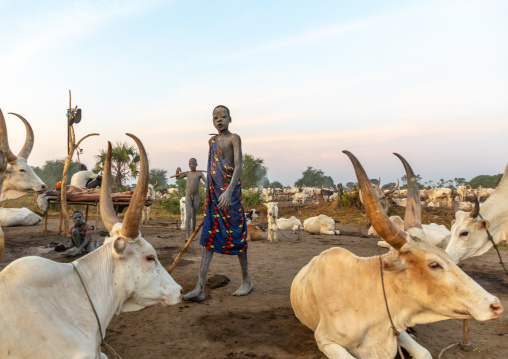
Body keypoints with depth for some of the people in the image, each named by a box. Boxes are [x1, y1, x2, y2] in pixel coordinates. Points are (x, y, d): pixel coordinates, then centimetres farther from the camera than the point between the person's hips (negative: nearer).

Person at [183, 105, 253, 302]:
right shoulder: (212, 141, 19)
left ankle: (247, 280, 18)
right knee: (208, 237, -1)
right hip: (213, 191, 6)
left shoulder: (234, 138, -1)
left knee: (235, 234, 1)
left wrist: (229, 191, -27)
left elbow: (238, 166, -13)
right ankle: (200, 288, -2)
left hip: (229, 190, -6)